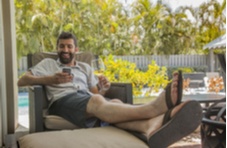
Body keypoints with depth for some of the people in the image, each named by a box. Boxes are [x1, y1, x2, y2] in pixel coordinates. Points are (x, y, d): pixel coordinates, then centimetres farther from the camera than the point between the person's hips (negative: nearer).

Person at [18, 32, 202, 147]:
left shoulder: (85, 68, 32)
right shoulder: (48, 64, 24)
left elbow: (96, 93, 22)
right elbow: (22, 81, 10)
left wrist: (104, 87, -3)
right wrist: (51, 79, -4)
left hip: (89, 101, 4)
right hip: (63, 101, -4)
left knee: (115, 103, -34)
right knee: (97, 102, -39)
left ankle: (151, 128, -68)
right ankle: (153, 108, -65)